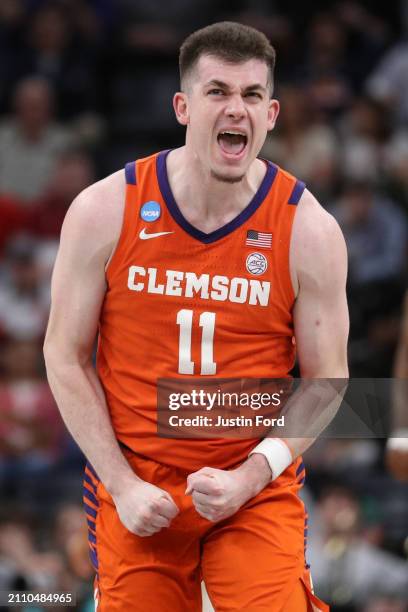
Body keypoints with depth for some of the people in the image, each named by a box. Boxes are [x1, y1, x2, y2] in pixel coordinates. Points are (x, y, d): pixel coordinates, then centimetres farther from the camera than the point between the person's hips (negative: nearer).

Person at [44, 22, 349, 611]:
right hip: (136, 487, 1)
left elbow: (327, 381, 0)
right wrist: (123, 485, -7)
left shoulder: (309, 230, -6)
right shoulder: (105, 211, -6)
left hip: (260, 493, 0)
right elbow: (66, 357, 0)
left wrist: (248, 478, -13)